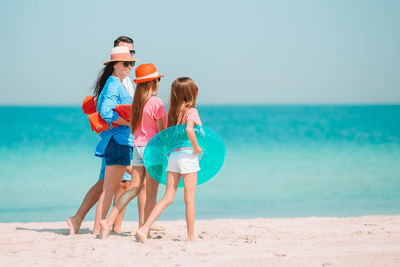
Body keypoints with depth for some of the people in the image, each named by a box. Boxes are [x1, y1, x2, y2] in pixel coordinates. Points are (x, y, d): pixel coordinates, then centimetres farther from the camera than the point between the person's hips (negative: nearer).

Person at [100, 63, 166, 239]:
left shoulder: (137, 102, 6)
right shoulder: (156, 103, -13)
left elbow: (133, 127, 13)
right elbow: (162, 131, -11)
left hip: (137, 147, 6)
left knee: (134, 188, 8)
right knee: (151, 192, 3)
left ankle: (109, 221, -4)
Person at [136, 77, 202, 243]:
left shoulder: (173, 111, 10)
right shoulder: (191, 111, -9)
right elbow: (189, 130, -27)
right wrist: (197, 148, -16)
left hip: (173, 155, 6)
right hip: (187, 155, -6)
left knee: (168, 198, 7)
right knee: (189, 200, 3)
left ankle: (144, 229, -4)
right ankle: (191, 237, 8)